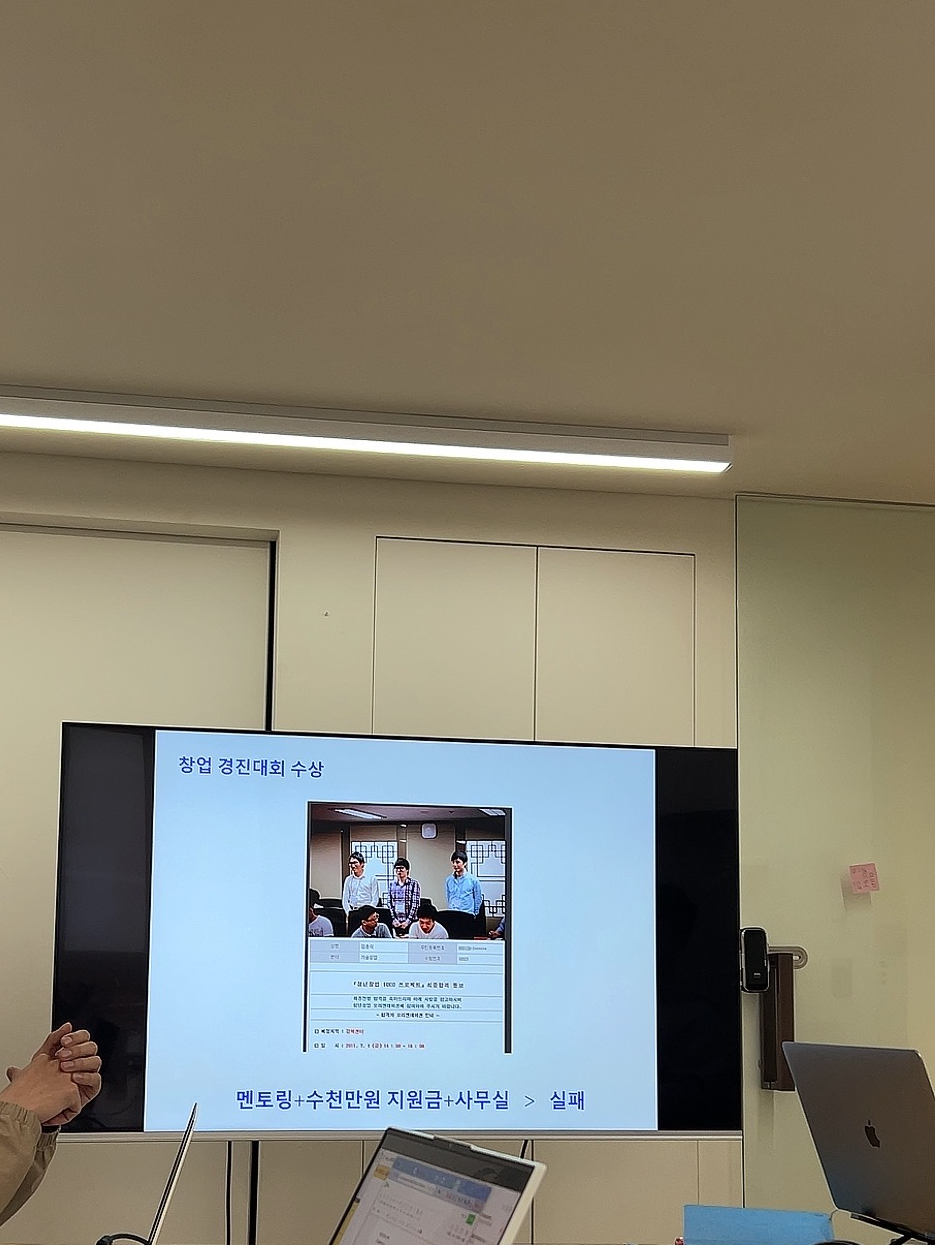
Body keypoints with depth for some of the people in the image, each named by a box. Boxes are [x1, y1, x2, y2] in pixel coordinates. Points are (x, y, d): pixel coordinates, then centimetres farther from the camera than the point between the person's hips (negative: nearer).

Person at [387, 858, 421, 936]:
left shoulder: (414, 884, -1)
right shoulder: (392, 885, 11)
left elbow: (415, 904, -6)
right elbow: (390, 904, 9)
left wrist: (408, 921, -12)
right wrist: (394, 919, -2)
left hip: (410, 922, -4)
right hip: (396, 923, 4)